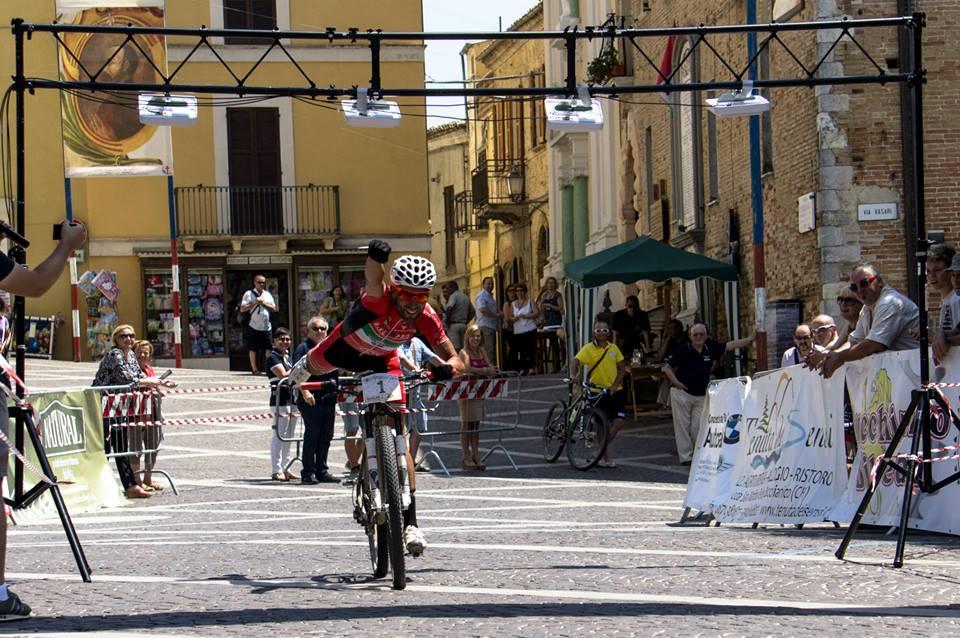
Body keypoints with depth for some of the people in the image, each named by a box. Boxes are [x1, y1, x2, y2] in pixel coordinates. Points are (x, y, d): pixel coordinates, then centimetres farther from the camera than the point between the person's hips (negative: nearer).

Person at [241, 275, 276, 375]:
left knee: (268, 348, -3)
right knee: (253, 349, 1)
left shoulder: (267, 294, 13)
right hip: (253, 326, -3)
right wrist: (254, 303, -14)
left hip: (266, 327, 3)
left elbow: (273, 308, 6)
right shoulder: (249, 294, 0)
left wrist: (263, 303, -7)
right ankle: (254, 369, 9)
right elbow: (242, 309, -7)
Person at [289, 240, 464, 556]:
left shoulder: (426, 319, -32)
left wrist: (448, 367, -52)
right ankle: (303, 368, 74)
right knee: (312, 368, 31)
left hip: (381, 360, 1)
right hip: (345, 348, -1)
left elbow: (455, 359, -28)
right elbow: (374, 277, -64)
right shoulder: (380, 300, -41)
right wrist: (376, 255, -86)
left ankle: (411, 521, -9)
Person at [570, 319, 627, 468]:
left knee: (618, 422, -3)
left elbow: (622, 368, 7)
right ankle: (605, 457, 9)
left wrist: (615, 385, -7)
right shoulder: (589, 348, -7)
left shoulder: (613, 348, 6)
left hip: (615, 390, 4)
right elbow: (576, 361, -21)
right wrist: (573, 375, -42)